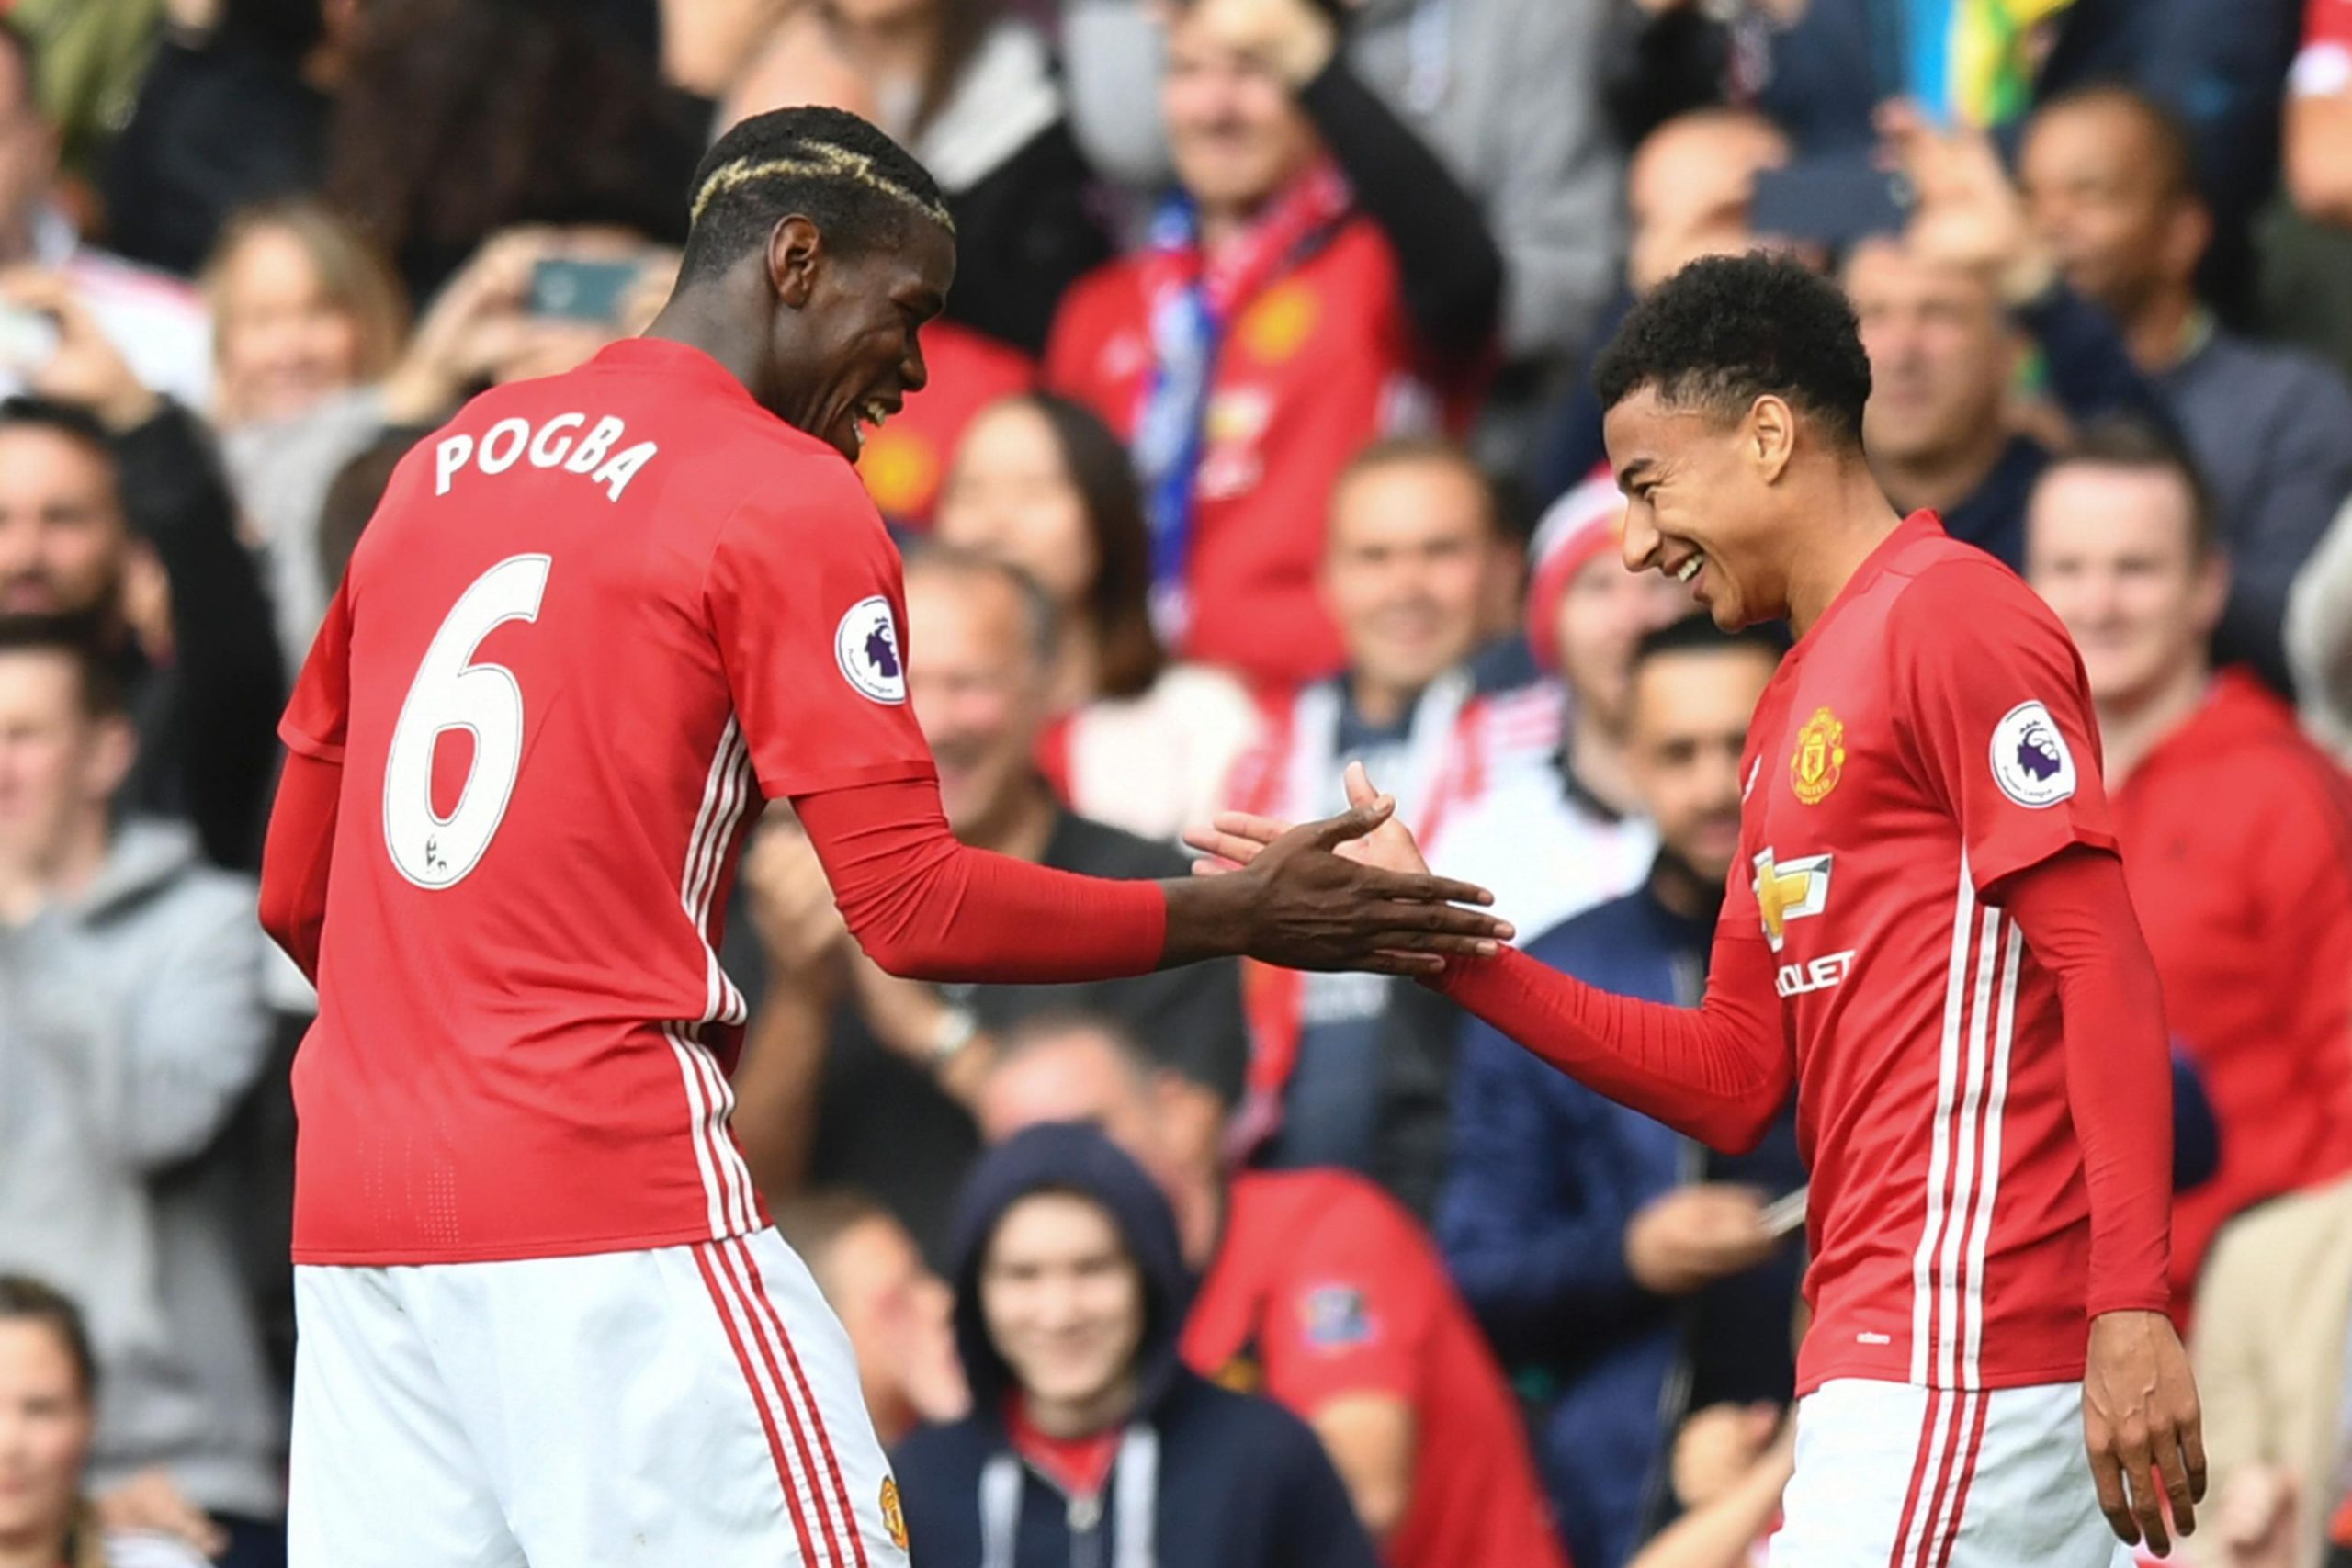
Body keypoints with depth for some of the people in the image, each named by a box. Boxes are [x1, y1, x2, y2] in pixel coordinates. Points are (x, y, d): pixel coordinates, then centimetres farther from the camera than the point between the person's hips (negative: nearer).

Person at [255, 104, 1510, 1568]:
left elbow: (295, 896, 21)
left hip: (353, 1198, 7)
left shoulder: (443, 464, 17)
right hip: (609, 1196, -7)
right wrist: (1239, 921, 1)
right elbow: (915, 911, -8)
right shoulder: (792, 500, -3)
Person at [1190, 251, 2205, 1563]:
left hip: (1953, 1353, -9)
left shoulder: (1950, 618, -6)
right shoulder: (1792, 715, 21)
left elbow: (2109, 970, -14)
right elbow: (1734, 1085, 19)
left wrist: (2132, 1306, -21)